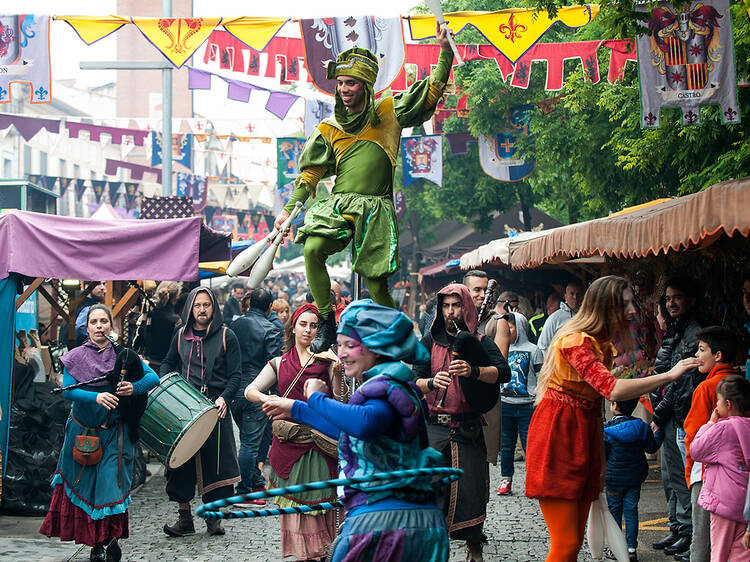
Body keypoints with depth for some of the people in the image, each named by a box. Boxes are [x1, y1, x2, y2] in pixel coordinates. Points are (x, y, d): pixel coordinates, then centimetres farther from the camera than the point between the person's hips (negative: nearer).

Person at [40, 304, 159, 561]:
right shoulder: (75, 357, 0)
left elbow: (153, 377, -4)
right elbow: (67, 390, -14)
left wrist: (135, 388, -25)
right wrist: (96, 397, -31)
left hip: (114, 433, -1)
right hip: (82, 431, 1)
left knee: (111, 482, -8)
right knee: (84, 484, 5)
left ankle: (111, 536, 9)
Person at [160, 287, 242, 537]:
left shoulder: (226, 336, 2)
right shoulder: (181, 335, 11)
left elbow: (235, 375, -2)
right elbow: (168, 364, 24)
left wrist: (224, 398, -18)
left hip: (214, 407, -2)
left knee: (214, 462, -1)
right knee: (181, 461, -2)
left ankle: (213, 518, 11)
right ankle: (184, 519, 5)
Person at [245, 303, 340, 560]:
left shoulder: (325, 361, 7)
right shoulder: (279, 363, 12)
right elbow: (250, 391, 9)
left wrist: (338, 373, -16)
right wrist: (265, 397, -12)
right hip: (290, 440, 1)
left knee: (321, 497, -2)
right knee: (295, 496, 1)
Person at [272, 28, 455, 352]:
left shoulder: (389, 112, 8)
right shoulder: (330, 128, 13)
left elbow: (432, 92, 9)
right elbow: (311, 172, 13)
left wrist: (445, 52, -2)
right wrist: (289, 209, 4)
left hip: (376, 208, -2)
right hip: (338, 204, 2)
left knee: (374, 280, -10)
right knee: (312, 249, -25)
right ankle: (326, 323, -10)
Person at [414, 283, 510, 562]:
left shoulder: (480, 342, 6)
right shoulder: (430, 341, 11)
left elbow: (504, 372, -10)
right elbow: (414, 380, 5)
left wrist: (473, 371, -26)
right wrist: (431, 383, -18)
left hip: (468, 427, -1)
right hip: (434, 424, 1)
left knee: (471, 486, -2)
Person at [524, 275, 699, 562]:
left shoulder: (602, 345, 15)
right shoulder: (575, 341, -16)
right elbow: (612, 390, -31)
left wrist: (600, 458, 19)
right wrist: (669, 375, -28)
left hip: (584, 438, 9)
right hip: (556, 435, -9)